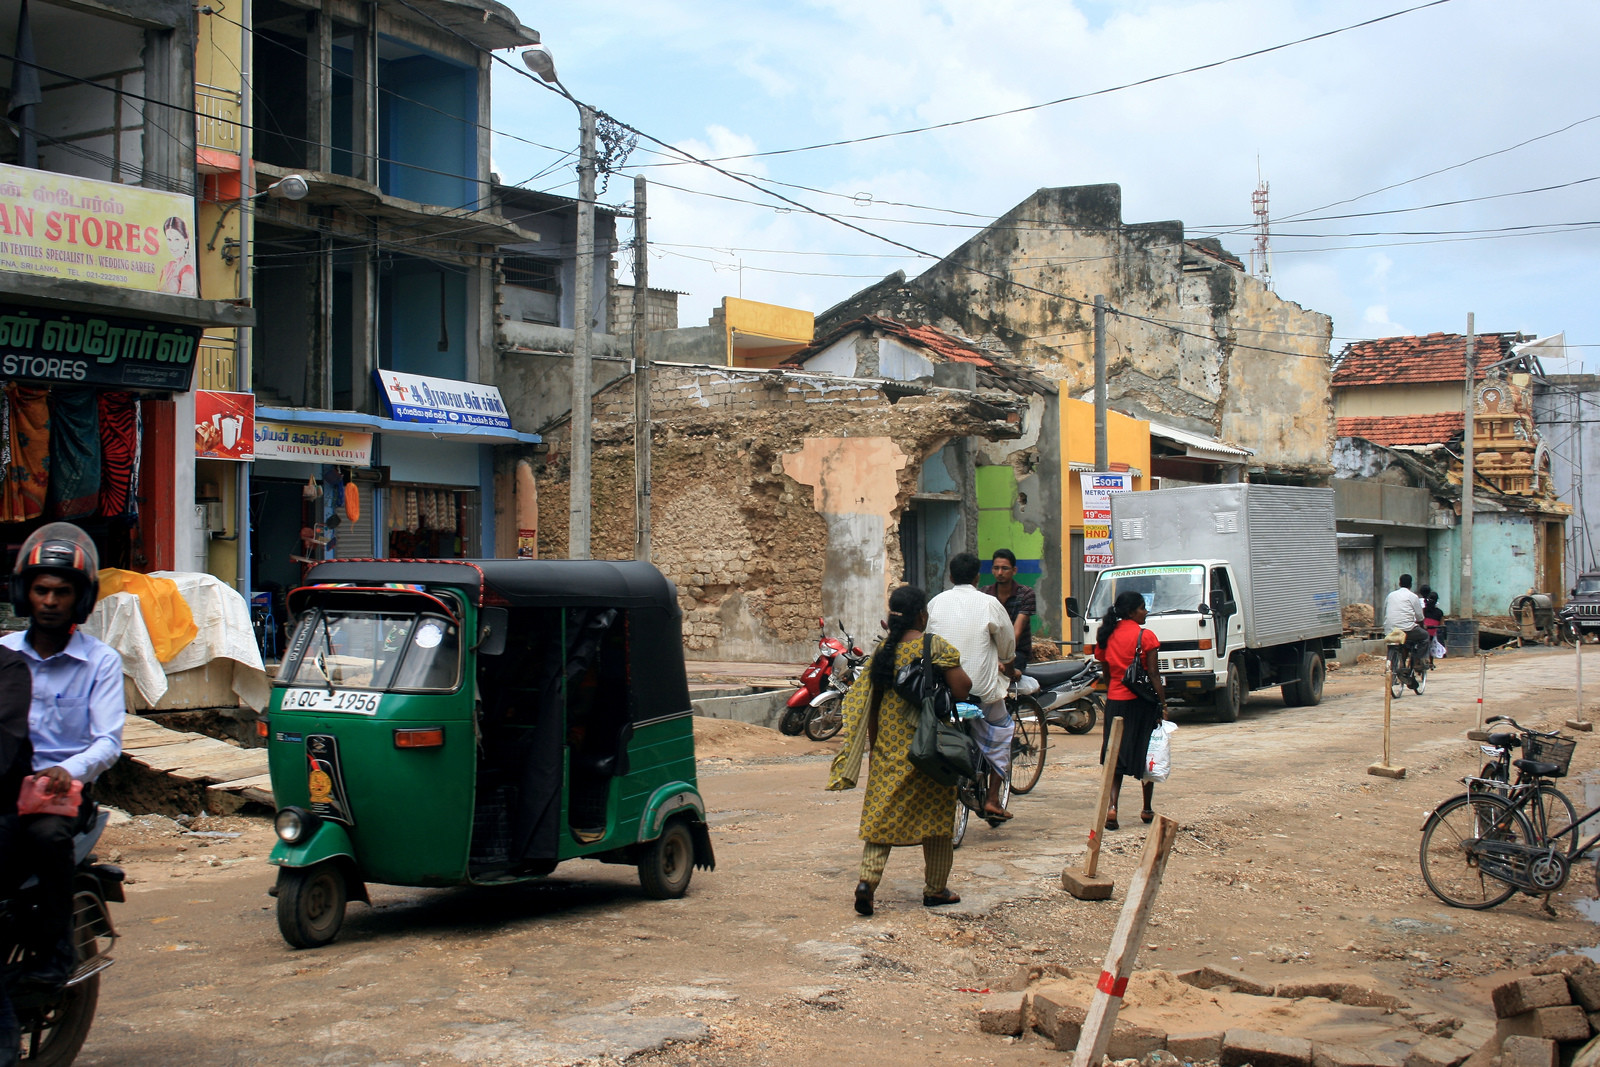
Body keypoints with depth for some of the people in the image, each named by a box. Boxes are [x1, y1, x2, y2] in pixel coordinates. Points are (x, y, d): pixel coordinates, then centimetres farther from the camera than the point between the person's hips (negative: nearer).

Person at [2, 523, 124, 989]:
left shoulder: (100, 661, 3)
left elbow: (108, 741, -5)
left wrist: (69, 771, -26)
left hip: (66, 789, -3)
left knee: (45, 834, -34)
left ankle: (55, 949, -19)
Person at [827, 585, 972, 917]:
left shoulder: (882, 649, 4)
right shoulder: (935, 646, -11)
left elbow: (865, 700, 7)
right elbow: (961, 689, -17)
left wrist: (873, 741, 17)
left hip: (888, 742, 4)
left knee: (881, 811, 7)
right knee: (935, 811, 9)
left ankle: (868, 878, -11)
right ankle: (935, 889, 17)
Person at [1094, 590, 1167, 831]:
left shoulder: (1107, 635, 5)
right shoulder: (1145, 636, -9)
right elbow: (1154, 675, -11)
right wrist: (1163, 704, -7)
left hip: (1115, 701, 4)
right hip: (1142, 702, -4)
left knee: (1115, 757, 5)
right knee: (1147, 756, 11)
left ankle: (1112, 806, -14)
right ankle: (1147, 810, 20)